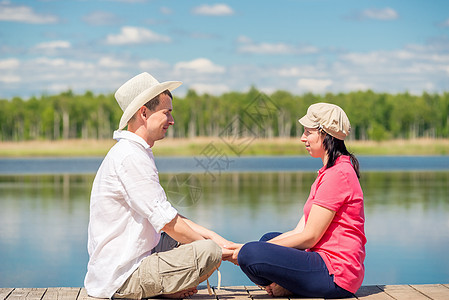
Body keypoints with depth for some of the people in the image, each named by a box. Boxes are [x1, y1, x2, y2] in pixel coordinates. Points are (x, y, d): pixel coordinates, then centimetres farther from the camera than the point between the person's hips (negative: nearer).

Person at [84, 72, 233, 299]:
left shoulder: (135, 153, 17)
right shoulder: (130, 157, -17)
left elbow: (165, 214, 19)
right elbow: (167, 221, -18)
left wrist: (211, 236, 10)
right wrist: (209, 246, -5)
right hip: (121, 278, -11)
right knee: (209, 252, -24)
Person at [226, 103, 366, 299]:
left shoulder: (338, 174, -15)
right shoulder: (328, 172, 19)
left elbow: (309, 237, -17)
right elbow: (300, 231, 14)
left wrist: (247, 251, -11)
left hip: (336, 276, -11)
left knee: (250, 254, -23)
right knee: (268, 239, 26)